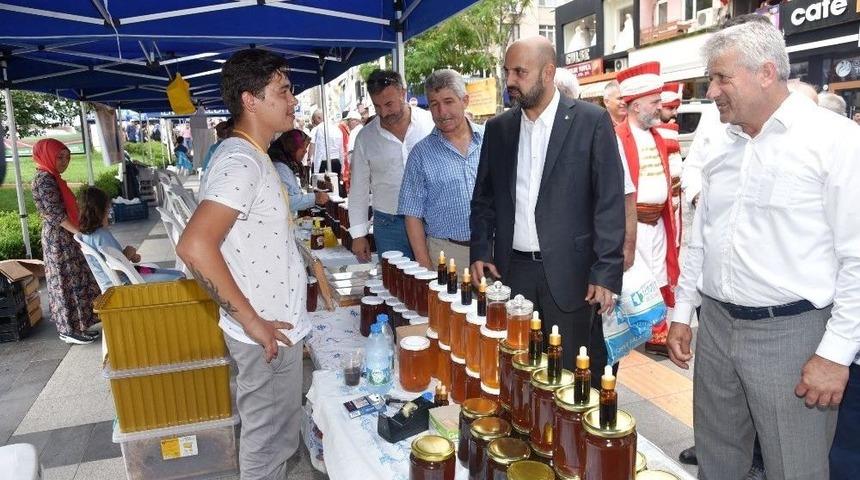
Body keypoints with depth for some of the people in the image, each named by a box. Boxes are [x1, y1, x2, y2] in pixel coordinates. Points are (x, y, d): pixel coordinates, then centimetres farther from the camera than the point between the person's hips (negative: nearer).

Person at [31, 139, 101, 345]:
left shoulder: (51, 177, 12)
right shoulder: (44, 179, -17)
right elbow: (55, 214, -22)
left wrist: (80, 232, 14)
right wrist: (80, 233, -24)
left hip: (65, 237, 10)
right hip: (59, 239, -10)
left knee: (75, 281, 15)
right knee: (67, 283, -2)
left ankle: (76, 324, 24)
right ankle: (69, 330, 7)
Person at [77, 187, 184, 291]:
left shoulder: (86, 234, 7)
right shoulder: (102, 235, -24)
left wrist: (130, 256, 1)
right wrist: (128, 253, -9)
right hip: (124, 284, -11)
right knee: (179, 278, -13)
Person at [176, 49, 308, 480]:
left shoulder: (250, 155, 11)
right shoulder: (241, 163, -21)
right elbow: (194, 246, -33)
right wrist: (253, 321, -25)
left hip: (276, 324, 9)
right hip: (267, 333, -9)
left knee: (276, 436, 24)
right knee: (268, 443, 10)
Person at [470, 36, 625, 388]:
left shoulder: (591, 121, -4)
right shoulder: (498, 128, 9)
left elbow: (610, 201, -7)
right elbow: (483, 198, 14)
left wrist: (606, 272, -12)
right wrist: (480, 252, 2)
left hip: (570, 273, -3)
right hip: (512, 271, 4)